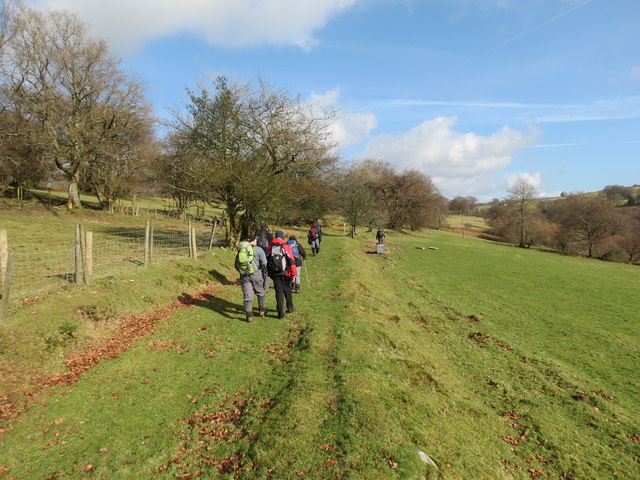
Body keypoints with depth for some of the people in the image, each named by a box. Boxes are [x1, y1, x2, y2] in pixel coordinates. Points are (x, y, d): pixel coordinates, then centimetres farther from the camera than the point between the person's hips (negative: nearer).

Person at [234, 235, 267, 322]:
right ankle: (262, 310, 29)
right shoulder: (258, 249, -4)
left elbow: (236, 265, 13)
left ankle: (249, 315, 5)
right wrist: (261, 270, 7)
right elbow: (264, 263, -10)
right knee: (260, 292, 17)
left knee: (247, 295, 6)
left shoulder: (240, 250, 10)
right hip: (256, 274, -3)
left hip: (244, 276, 3)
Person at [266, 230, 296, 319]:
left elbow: (267, 261, 9)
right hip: (285, 273, -2)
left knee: (279, 292, 5)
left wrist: (269, 273, 18)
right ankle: (290, 307, 31)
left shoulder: (270, 248, 4)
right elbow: (292, 261, -7)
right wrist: (293, 273, 0)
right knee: (287, 290, 17)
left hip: (274, 274, 2)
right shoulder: (286, 247, -6)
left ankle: (281, 312, 3)